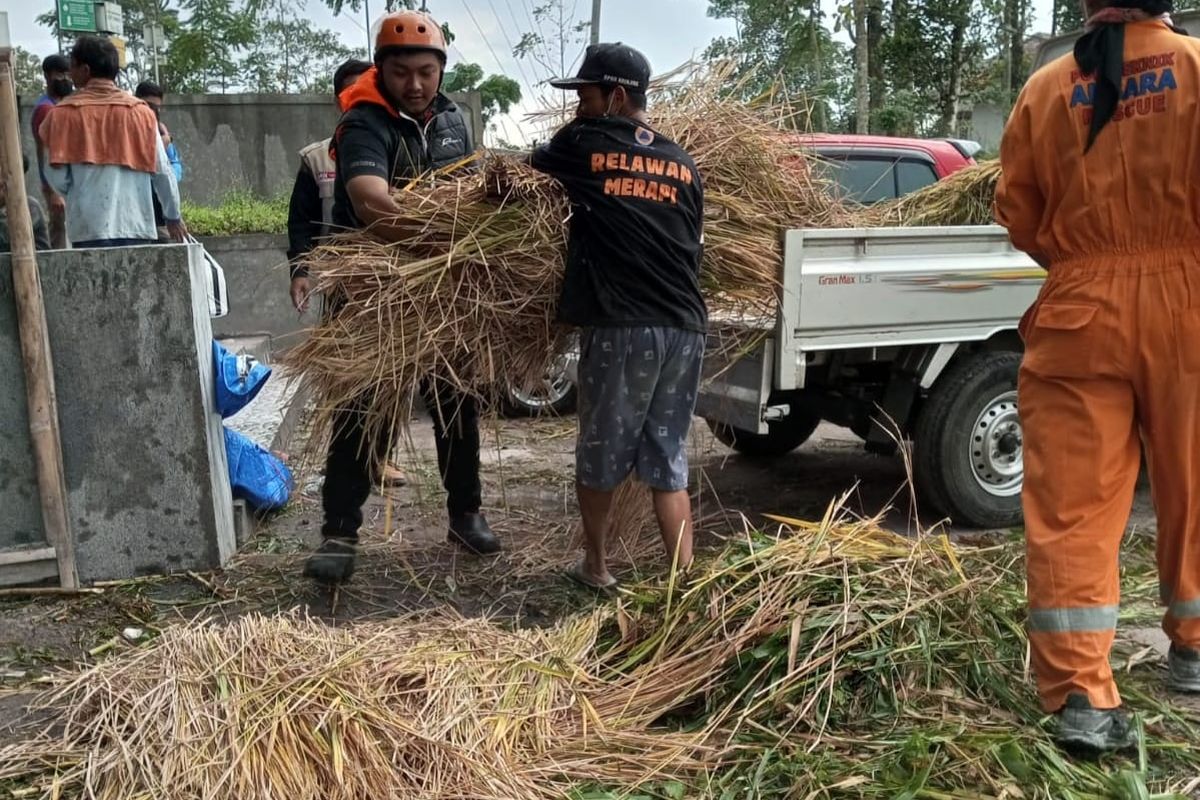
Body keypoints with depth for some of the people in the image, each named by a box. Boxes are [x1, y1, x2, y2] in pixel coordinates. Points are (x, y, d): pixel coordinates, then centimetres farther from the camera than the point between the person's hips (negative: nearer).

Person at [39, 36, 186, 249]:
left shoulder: (65, 114, 1)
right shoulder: (141, 112, 5)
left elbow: (57, 177, -3)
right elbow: (162, 171, 5)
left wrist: (78, 193, 18)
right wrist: (173, 216, 17)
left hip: (90, 228, -2)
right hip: (137, 224, 2)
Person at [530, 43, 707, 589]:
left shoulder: (584, 145, 3)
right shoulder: (682, 164, 14)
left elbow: (533, 165, 24)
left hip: (620, 328, -4)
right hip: (685, 328, 4)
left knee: (600, 456, 14)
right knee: (668, 463, 11)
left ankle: (596, 567, 28)